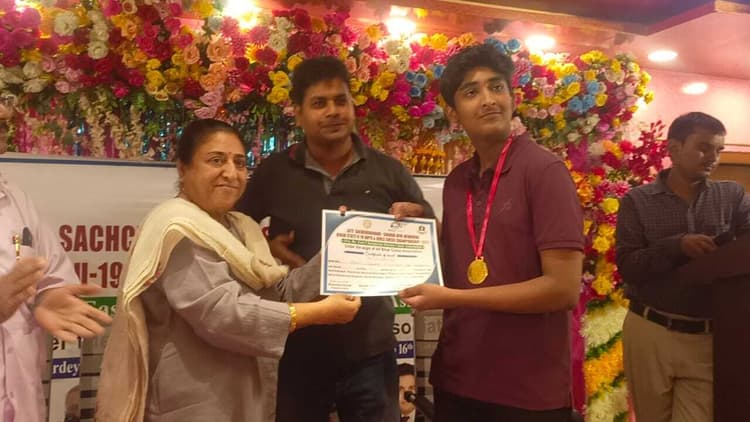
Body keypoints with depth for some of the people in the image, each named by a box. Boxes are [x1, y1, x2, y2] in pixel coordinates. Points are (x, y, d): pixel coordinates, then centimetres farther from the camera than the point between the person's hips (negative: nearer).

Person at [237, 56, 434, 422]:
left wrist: (414, 216, -14)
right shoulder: (273, 172, 0)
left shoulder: (388, 171, 1)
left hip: (370, 353, 0)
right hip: (297, 353, 0)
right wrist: (266, 247, -10)